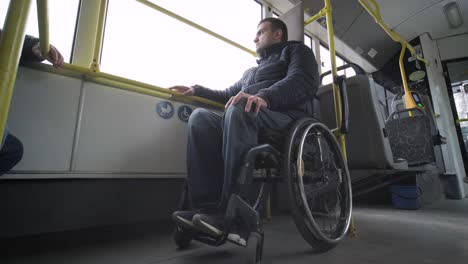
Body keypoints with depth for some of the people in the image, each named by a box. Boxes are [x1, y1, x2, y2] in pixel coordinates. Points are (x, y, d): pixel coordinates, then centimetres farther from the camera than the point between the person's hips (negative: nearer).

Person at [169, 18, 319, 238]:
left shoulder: (296, 50, 18)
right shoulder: (252, 71, 38)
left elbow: (303, 81, -5)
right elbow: (229, 95, 36)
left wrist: (265, 96, -24)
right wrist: (196, 91, 25)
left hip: (285, 119, -6)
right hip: (247, 121, 6)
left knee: (239, 109, -35)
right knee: (200, 117, -17)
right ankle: (208, 208, -26)